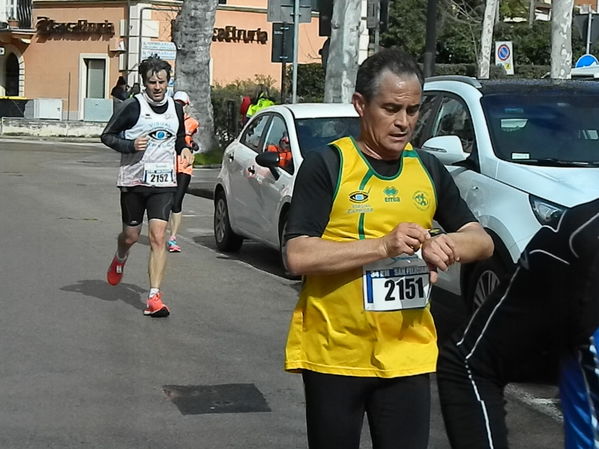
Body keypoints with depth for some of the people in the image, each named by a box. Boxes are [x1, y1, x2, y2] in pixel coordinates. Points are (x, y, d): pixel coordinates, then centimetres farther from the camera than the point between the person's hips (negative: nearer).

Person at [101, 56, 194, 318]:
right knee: (131, 235, 11)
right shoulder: (134, 107, -7)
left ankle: (154, 297, -12)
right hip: (133, 179, -2)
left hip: (164, 182, 2)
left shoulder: (176, 109, 7)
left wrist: (184, 149, 3)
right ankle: (119, 259, 49)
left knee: (158, 237, -11)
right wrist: (131, 145, -18)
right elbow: (107, 135, -2)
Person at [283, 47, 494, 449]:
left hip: (407, 354, 4)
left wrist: (446, 245, -14)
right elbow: (298, 256, -16)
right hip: (334, 354, -3)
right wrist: (383, 245, -26)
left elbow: (482, 242, 9)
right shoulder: (326, 166, -8)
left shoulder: (429, 169, 7)